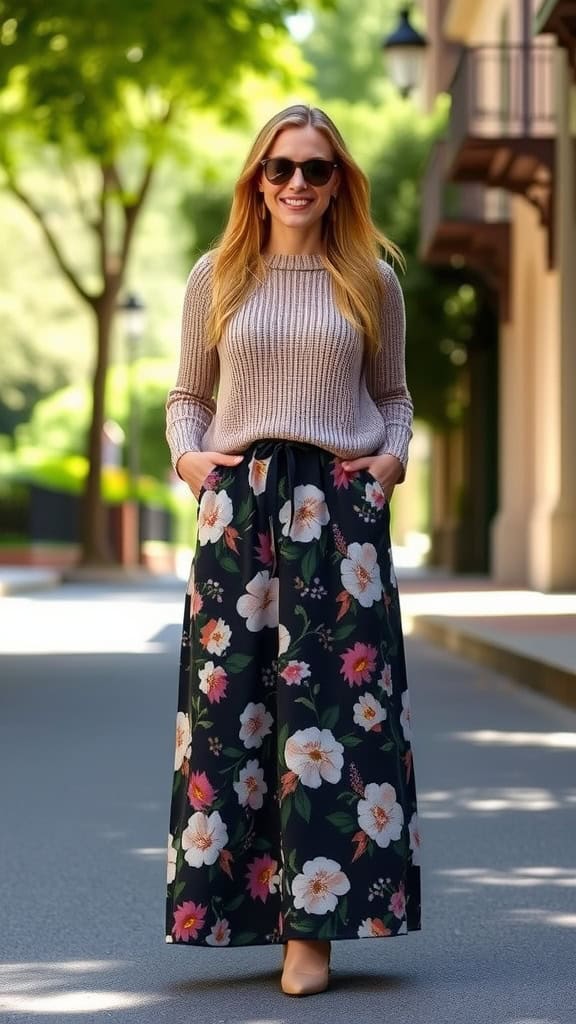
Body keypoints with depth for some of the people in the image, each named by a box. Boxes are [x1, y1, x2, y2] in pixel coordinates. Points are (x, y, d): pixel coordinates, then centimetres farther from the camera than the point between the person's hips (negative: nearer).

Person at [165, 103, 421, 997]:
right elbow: (187, 396, 13)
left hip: (342, 507, -1)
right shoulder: (217, 278, 9)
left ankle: (314, 924, -5)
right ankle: (234, 890, 9)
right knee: (230, 697, -2)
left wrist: (394, 455, -2)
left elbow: (393, 394, 17)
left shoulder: (371, 283, 9)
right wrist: (187, 456, -5)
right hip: (238, 504, 1)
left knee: (332, 700, -6)